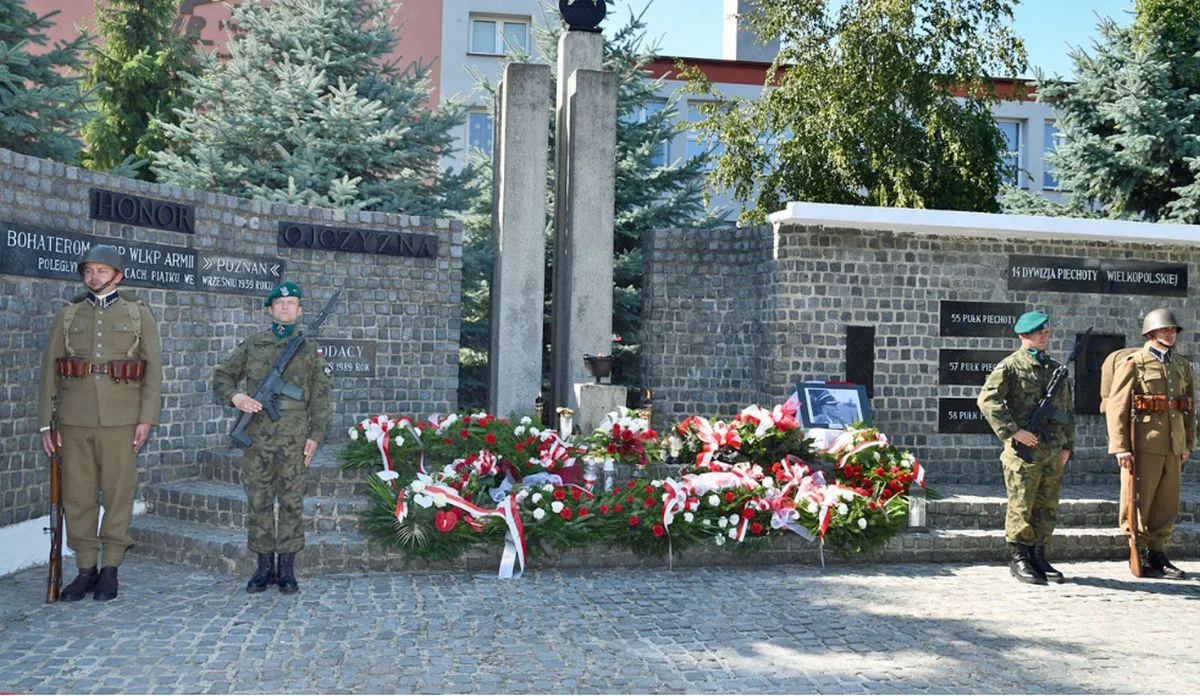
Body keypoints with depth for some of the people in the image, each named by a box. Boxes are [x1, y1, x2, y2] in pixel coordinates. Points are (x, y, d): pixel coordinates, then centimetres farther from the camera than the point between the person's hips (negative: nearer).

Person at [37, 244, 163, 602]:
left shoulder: (139, 314, 8)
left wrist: (147, 418, -6)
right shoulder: (68, 315, 13)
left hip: (120, 418, -2)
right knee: (77, 494, 4)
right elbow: (49, 369, 11)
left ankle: (110, 569, 10)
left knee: (119, 492, 1)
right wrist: (45, 422, 4)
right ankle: (86, 569, 13)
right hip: (75, 418, 2)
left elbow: (154, 368, 3)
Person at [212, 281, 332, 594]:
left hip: (294, 439, -1)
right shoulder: (251, 345, 10)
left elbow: (320, 397, 5)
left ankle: (287, 569, 9)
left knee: (291, 503, 2)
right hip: (257, 436, 1)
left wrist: (315, 435, -2)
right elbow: (222, 376, 14)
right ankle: (264, 566, 14)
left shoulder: (309, 350, 7)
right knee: (258, 501, 4)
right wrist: (234, 396, -8)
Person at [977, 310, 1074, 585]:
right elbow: (987, 400, -14)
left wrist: (1067, 446, 14)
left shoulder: (1056, 369, 17)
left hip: (1053, 451, 6)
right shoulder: (1010, 366, -4)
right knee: (1021, 506, -2)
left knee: (1047, 508, 10)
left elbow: (1066, 410, 22)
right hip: (1024, 449, -6)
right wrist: (1012, 431, -18)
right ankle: (1018, 558, 7)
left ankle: (1039, 557, 20)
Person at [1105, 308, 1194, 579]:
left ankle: (1157, 554, 18)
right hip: (1144, 444, -6)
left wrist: (1189, 443, 13)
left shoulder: (1183, 365, 15)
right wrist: (1120, 446, -14)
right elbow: (1116, 406, -9)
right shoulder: (1133, 363, -4)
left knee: (1168, 503, 9)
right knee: (1139, 501, -1)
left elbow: (1190, 409, 19)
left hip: (1173, 445, 6)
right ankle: (1138, 557, 7)